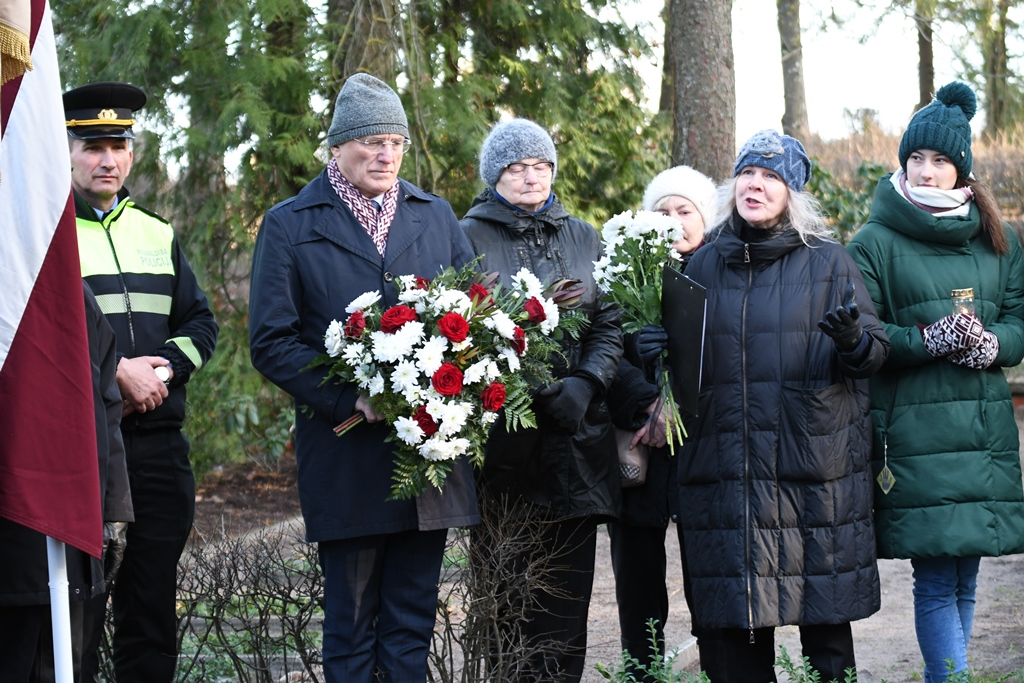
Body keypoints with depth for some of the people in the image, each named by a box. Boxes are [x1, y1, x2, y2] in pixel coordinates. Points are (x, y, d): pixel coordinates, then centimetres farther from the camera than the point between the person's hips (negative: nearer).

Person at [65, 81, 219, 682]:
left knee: (154, 599, 8)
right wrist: (117, 373, -16)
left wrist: (163, 369, -5)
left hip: (159, 442, 5)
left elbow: (200, 322, 15)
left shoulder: (158, 234, 17)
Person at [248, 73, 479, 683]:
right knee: (351, 620, 2)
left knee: (413, 616, 7)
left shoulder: (437, 216, 14)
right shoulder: (290, 225, 3)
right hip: (346, 454, -3)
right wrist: (350, 399, -15)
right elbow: (271, 341, -2)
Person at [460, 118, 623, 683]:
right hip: (500, 436, -3)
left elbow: (609, 325, 13)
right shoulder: (470, 236, 2)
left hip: (576, 434, 3)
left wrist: (584, 385, -6)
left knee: (567, 583, 2)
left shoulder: (583, 238, 15)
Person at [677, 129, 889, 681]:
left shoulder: (828, 262, 5)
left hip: (817, 468, -2)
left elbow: (877, 352, 1)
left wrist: (853, 340, -20)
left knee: (826, 621, 0)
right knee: (733, 625, 2)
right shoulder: (704, 266, 12)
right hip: (725, 469, 2)